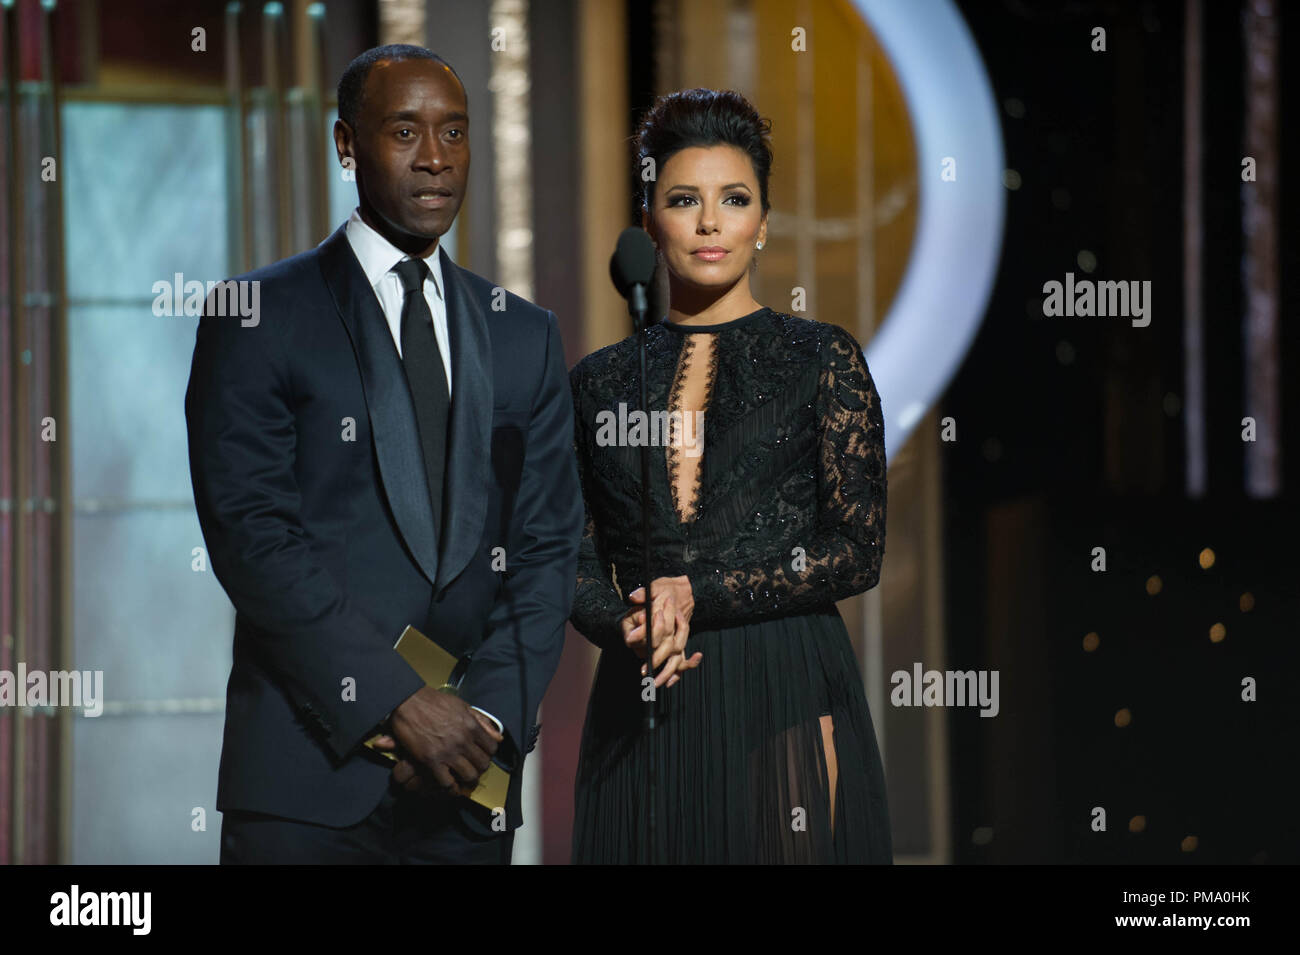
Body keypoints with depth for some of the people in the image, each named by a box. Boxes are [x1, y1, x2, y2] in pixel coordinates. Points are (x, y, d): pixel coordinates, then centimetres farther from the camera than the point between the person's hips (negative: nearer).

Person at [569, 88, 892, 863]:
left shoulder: (825, 359, 3)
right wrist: (631, 622, -12)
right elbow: (577, 562, 10)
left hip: (787, 693, -2)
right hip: (646, 707, 2)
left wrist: (699, 595, -11)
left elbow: (858, 552, -4)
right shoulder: (601, 384, 10)